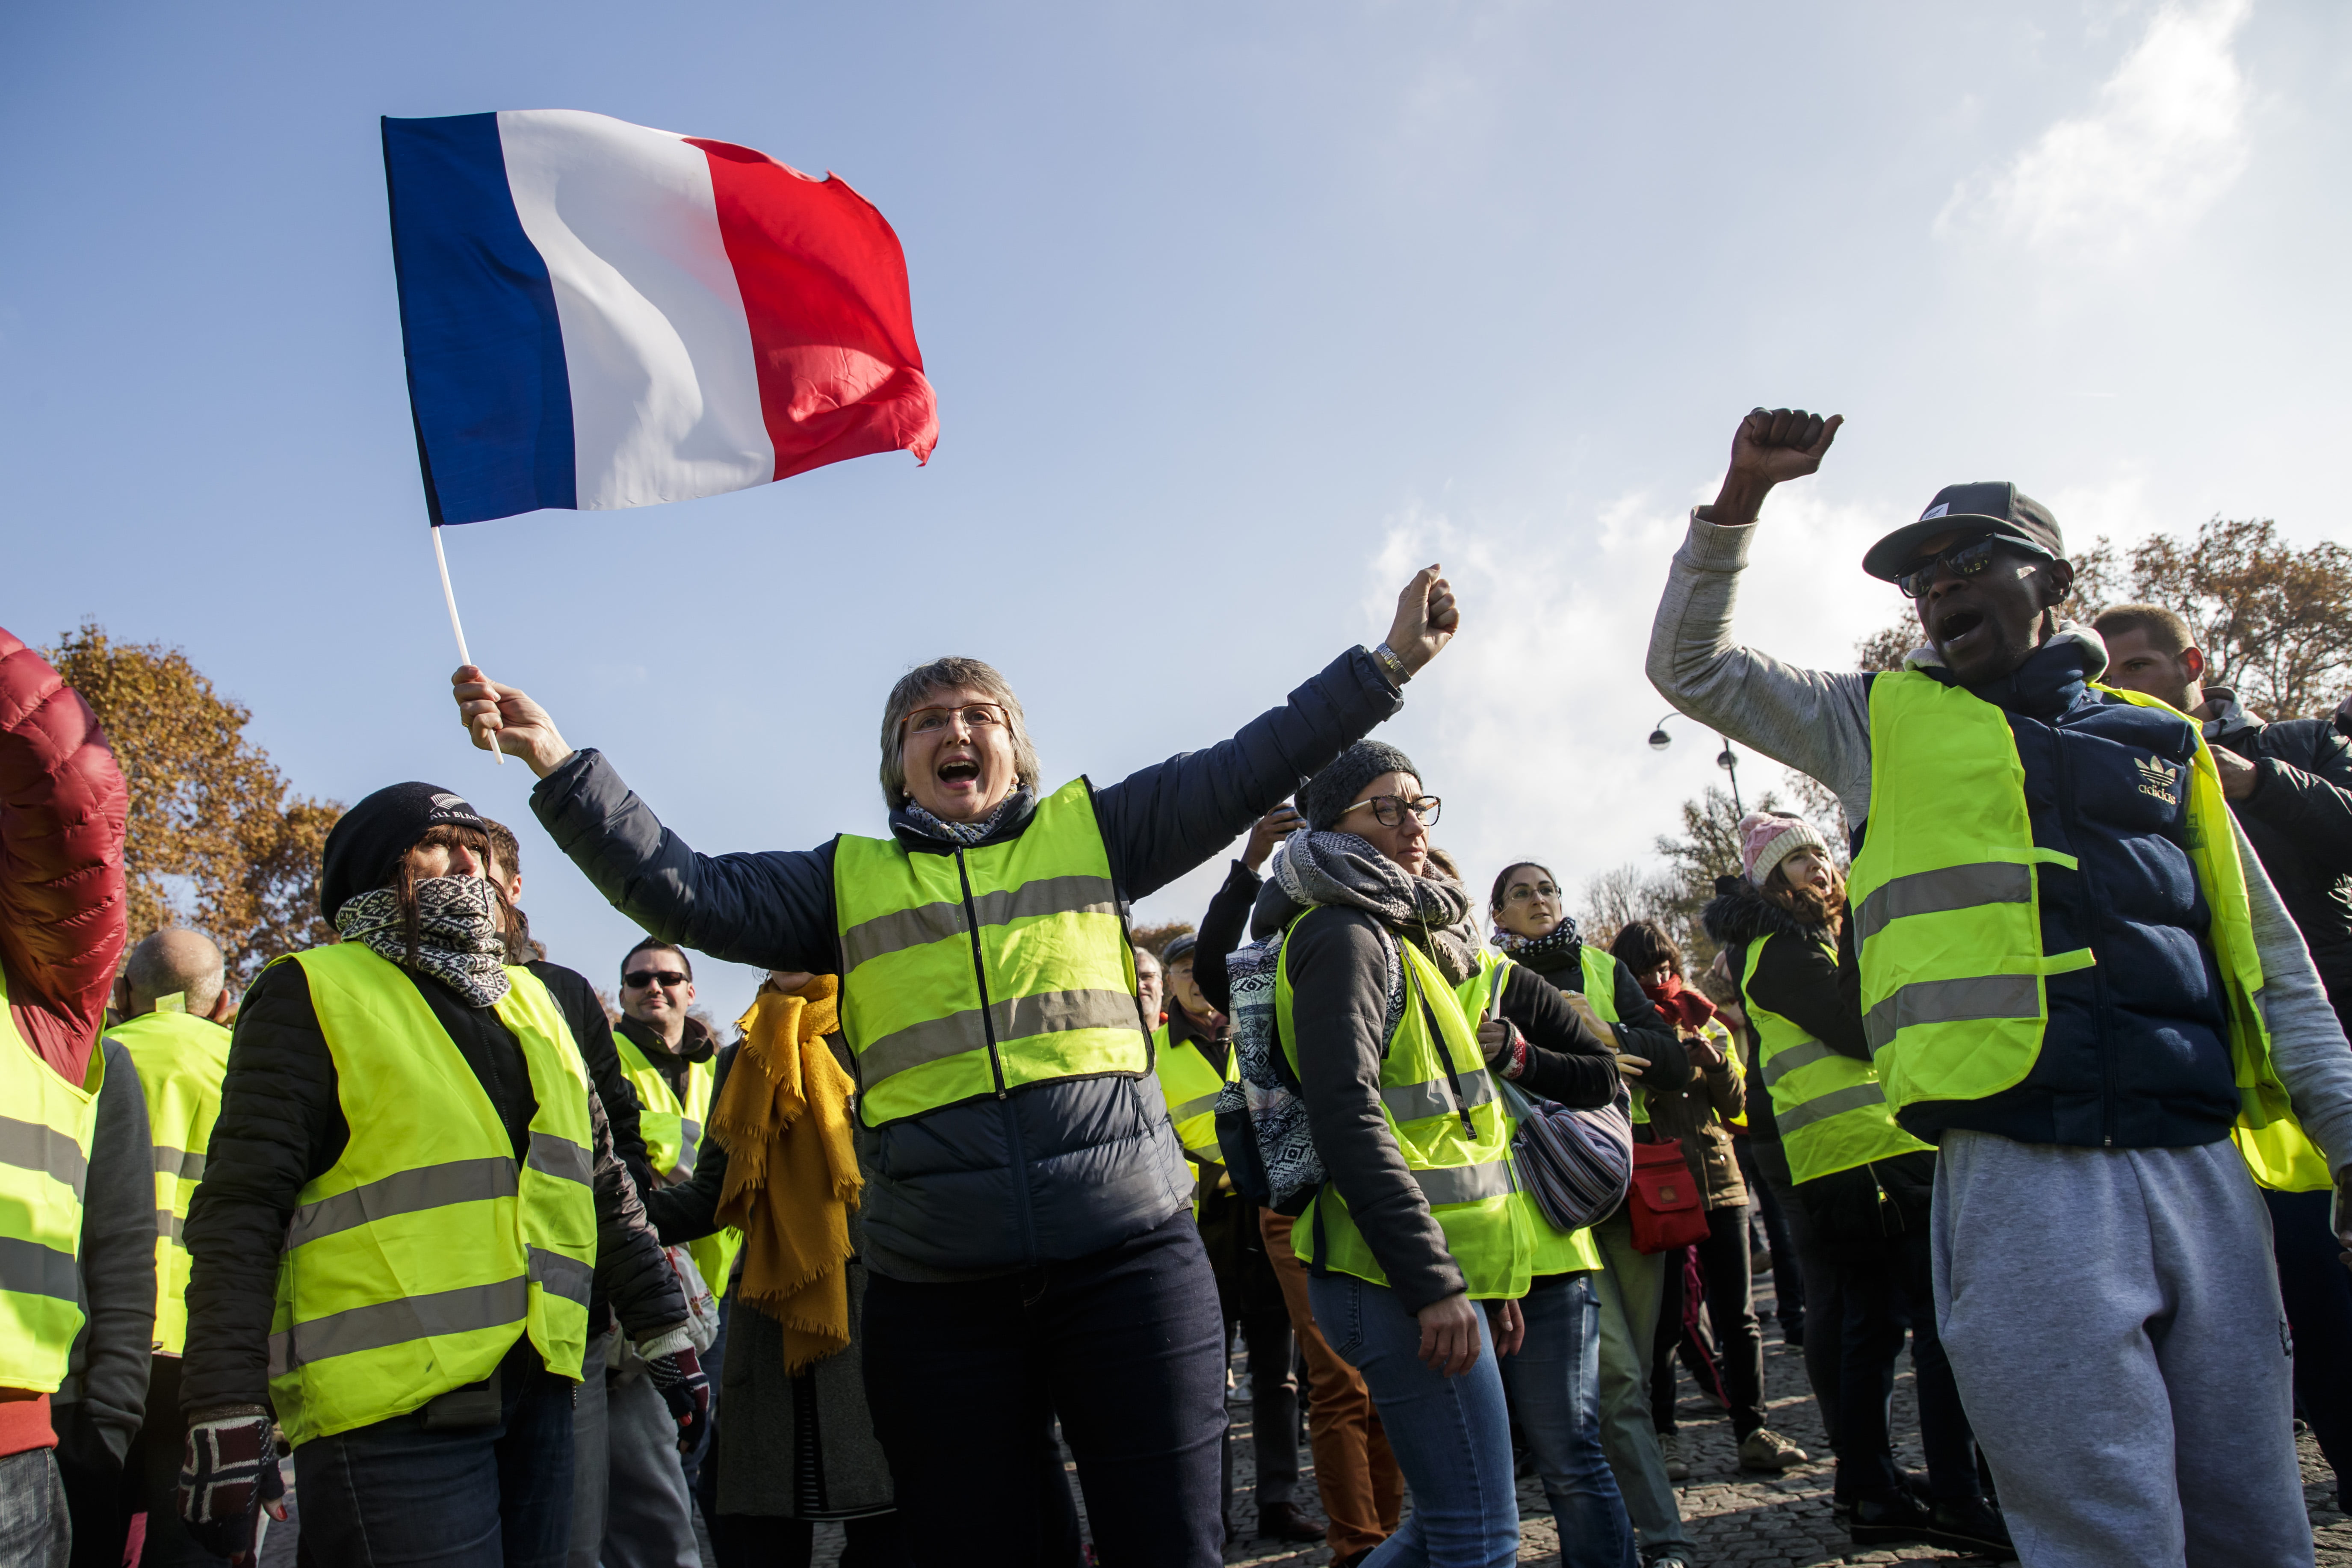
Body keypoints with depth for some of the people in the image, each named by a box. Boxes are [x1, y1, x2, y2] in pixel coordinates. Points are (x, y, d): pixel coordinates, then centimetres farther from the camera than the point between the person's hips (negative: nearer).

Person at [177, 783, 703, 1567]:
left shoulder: (531, 1003, 19)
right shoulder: (316, 994, 0)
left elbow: (603, 1186, 21)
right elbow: (241, 1210, -7)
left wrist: (663, 1330, 18)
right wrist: (225, 1411, -14)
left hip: (537, 1389, 6)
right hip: (391, 1412, -6)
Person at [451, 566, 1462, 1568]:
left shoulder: (1092, 833, 12)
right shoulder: (848, 881, 13)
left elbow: (1247, 769, 7)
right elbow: (687, 894, 5)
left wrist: (1386, 663, 4)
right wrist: (561, 767, -3)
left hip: (1130, 1257, -1)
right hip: (937, 1291, 1)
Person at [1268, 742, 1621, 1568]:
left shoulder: (1402, 935, 21)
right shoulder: (1347, 935, -10)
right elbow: (1347, 1119, -21)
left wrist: (1491, 1280, 20)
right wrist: (1435, 1282, -24)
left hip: (1444, 1270, 10)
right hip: (1402, 1280, -10)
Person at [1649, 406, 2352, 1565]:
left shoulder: (2167, 745, 17)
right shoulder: (1884, 724, 13)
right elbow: (1690, 666, 11)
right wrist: (1741, 496, 2)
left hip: (2207, 1170, 3)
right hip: (2021, 1177, -3)